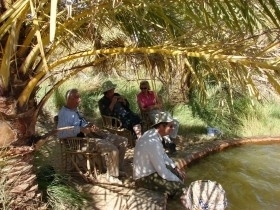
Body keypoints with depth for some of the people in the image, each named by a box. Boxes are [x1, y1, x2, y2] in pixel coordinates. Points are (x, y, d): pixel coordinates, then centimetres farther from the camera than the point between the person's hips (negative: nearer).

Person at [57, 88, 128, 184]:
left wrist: (90, 125, 7)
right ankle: (113, 177, -7)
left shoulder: (75, 110, 16)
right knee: (112, 149, -28)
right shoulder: (64, 113, -13)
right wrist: (80, 129, -27)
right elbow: (61, 133, -26)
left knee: (123, 141, 6)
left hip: (93, 133, 10)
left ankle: (118, 169, 21)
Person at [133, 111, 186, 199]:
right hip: (145, 177, -10)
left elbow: (163, 155, 14)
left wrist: (176, 168, 8)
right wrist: (178, 181, -13)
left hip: (150, 169, 10)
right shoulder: (153, 142, -31)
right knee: (179, 187, -14)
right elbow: (162, 171, -27)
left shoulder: (152, 134, -2)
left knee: (179, 174, 15)